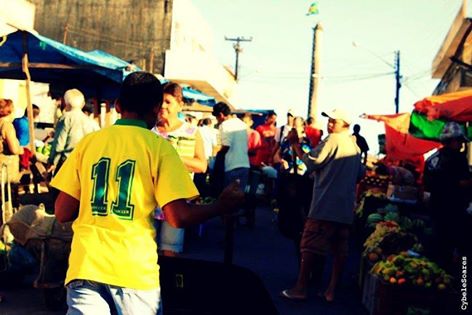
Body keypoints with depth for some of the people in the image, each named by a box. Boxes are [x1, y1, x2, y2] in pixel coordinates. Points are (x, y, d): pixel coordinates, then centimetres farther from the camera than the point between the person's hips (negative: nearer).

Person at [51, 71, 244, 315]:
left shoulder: (88, 142, 6)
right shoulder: (158, 146, -3)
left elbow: (62, 213, 6)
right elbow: (178, 217, -10)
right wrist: (222, 206, 6)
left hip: (85, 264, 1)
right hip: (135, 268, -1)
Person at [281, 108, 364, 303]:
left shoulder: (333, 140, -8)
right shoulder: (354, 146, 16)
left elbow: (309, 163, -14)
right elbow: (359, 175, 23)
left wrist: (295, 144, -7)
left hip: (325, 205, -8)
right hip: (346, 206, 8)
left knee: (310, 246, -3)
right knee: (339, 249, 6)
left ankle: (300, 288, 0)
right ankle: (331, 291, 9)